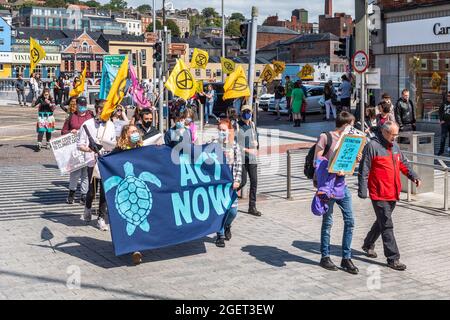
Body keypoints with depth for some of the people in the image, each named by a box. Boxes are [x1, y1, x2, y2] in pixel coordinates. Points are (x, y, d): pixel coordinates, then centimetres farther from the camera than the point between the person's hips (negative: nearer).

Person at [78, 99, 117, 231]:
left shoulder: (110, 125, 11)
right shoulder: (87, 125, -2)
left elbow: (114, 143, 20)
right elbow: (80, 145, -2)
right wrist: (90, 149, -19)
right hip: (93, 162, -3)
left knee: (105, 191, 1)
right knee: (92, 191, 1)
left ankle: (101, 218, 12)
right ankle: (88, 208, 33)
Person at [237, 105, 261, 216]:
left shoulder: (253, 125, 12)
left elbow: (256, 139, 23)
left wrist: (256, 143, 0)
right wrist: (246, 149, -15)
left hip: (252, 158, 5)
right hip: (240, 158, -5)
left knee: (254, 182, 2)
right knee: (243, 181, -6)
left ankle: (252, 207, 10)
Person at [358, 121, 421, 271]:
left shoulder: (395, 146, 12)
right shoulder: (372, 146, -13)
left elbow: (403, 163, 23)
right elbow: (364, 171, -13)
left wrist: (413, 176, 8)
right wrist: (362, 191, -16)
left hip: (393, 194, 8)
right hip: (379, 195, -8)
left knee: (382, 222, 20)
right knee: (387, 226, -6)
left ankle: (368, 245, 39)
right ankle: (393, 258, -1)